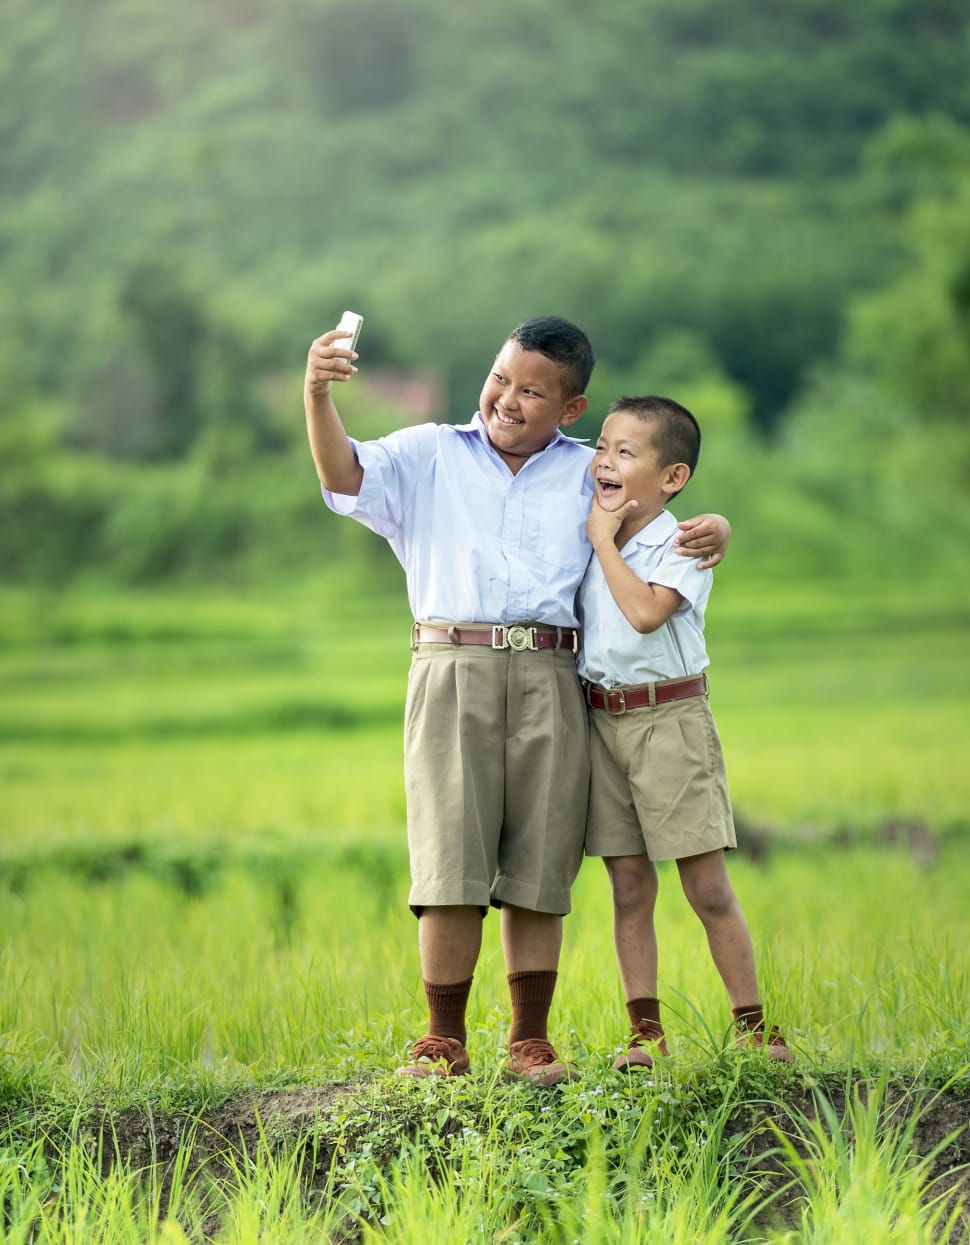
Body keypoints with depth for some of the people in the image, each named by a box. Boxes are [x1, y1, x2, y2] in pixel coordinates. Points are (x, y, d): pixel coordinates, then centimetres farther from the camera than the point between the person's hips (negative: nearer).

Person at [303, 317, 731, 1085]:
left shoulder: (591, 475, 17)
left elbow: (666, 522, 23)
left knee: (539, 872, 2)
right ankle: (444, 1042, 2)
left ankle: (531, 1041, 9)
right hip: (453, 673, -2)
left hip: (550, 682, 2)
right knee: (452, 868, -6)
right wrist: (318, 395, -20)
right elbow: (346, 477, -3)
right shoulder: (429, 456, 13)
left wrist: (714, 529, -1)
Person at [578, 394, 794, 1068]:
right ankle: (645, 1031, 10)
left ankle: (753, 1025, 2)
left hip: (671, 717, -5)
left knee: (707, 885, -5)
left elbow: (646, 611, -24)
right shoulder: (587, 541, 10)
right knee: (630, 887, 6)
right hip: (604, 720, 5)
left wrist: (606, 540, -15)